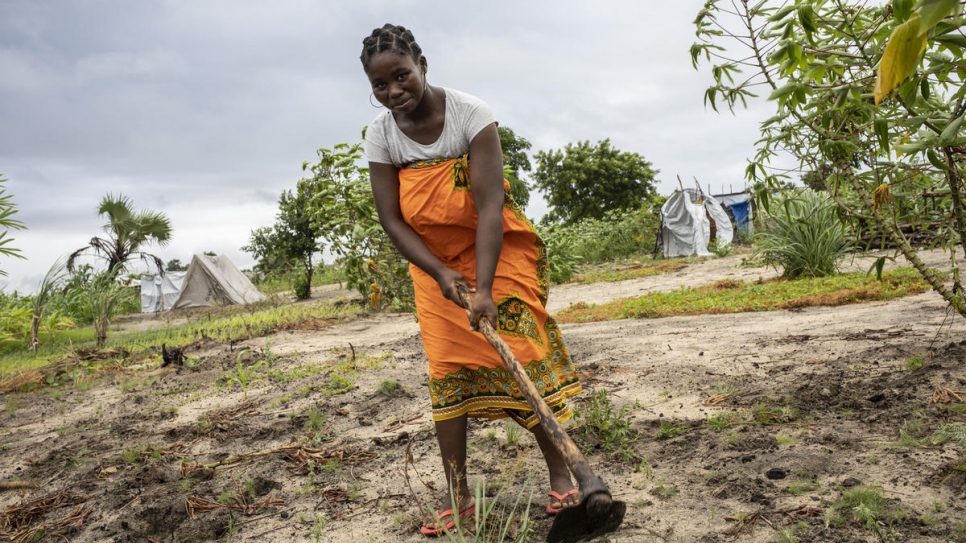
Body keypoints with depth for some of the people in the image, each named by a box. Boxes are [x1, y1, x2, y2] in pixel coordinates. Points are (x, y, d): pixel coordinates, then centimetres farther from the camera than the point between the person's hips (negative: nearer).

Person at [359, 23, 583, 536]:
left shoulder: (469, 113, -21)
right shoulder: (381, 134, -9)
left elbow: (489, 207, -27)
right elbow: (392, 219, -10)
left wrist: (485, 288, -35)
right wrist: (441, 274, -22)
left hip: (498, 249, -3)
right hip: (434, 263, 3)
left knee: (523, 355, -8)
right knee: (446, 372, 1)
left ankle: (560, 475, 5)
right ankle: (457, 494, 8)